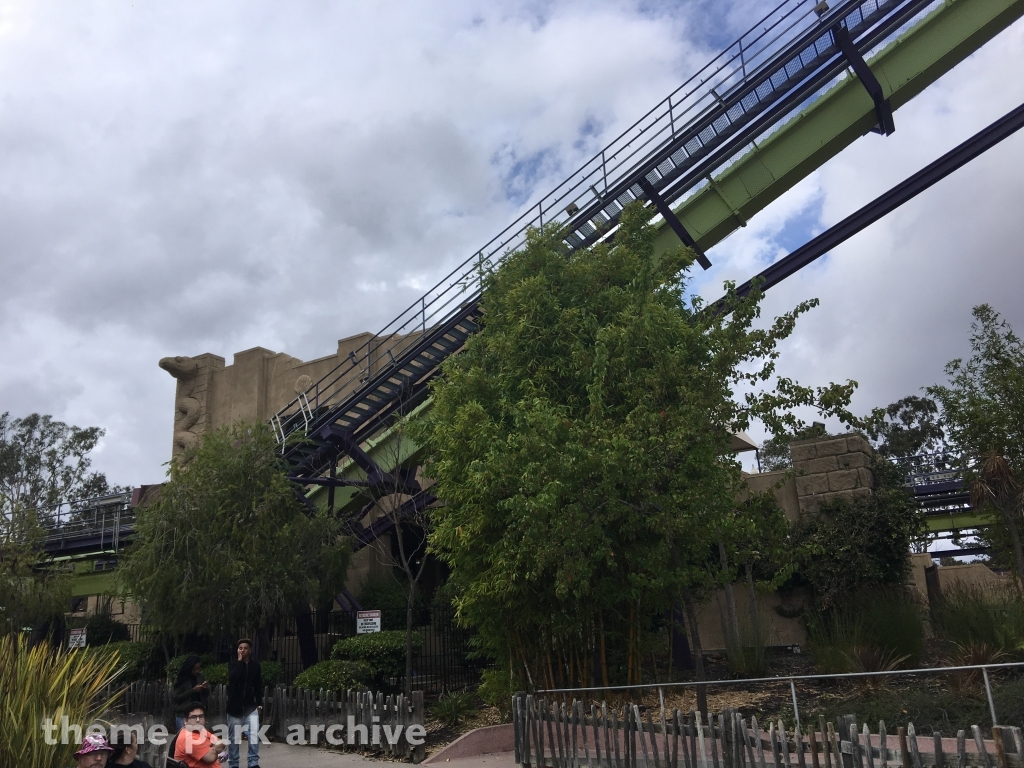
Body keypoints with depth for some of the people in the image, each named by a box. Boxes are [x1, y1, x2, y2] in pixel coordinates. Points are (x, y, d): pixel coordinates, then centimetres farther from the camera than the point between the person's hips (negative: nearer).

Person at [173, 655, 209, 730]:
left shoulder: (200, 677, 5)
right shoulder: (181, 680, -6)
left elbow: (206, 695, 13)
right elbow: (177, 697, -11)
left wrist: (206, 688, -10)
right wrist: (193, 690, -20)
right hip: (183, 714, -3)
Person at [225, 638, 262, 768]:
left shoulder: (255, 665, 2)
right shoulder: (232, 664, -2)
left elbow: (258, 685, 9)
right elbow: (233, 677, -24)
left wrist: (259, 703, 7)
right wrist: (239, 661, -17)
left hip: (250, 706, 1)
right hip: (235, 706, 0)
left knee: (254, 735, -11)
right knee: (233, 737, 8)